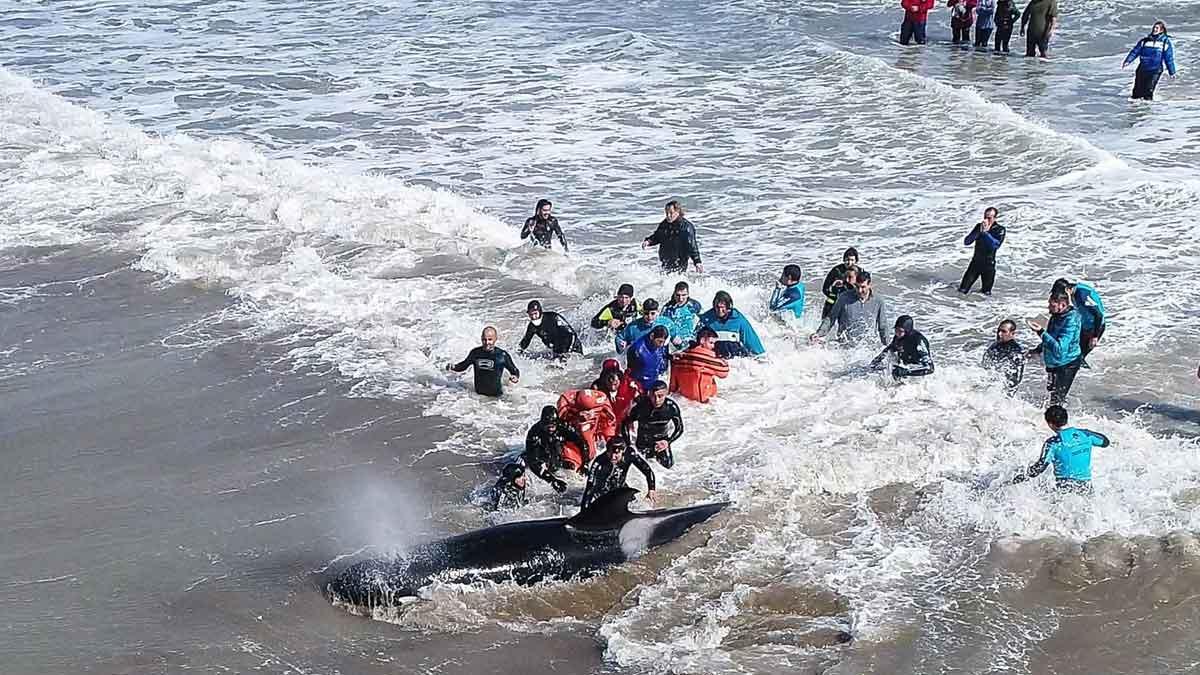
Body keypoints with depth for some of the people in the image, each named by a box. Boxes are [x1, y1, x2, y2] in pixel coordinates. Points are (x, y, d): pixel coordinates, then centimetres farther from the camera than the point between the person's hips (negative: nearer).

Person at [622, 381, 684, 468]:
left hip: (662, 440, 1)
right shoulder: (641, 406, -30)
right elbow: (625, 424, -17)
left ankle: (657, 456, 27)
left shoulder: (671, 407, -25)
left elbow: (679, 428, -9)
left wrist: (668, 441, -23)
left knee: (668, 465, -8)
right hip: (644, 440, -1)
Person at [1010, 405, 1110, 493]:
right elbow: (1105, 442, 24)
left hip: (1064, 490, -5)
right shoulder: (1085, 434, 4)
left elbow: (1038, 469, -15)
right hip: (1086, 490, 5)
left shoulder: (1053, 443, -10)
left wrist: (1013, 481, -8)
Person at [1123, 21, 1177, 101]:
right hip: (1142, 70, 3)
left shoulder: (1166, 42, 5)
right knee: (1137, 91, 2)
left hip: (1155, 71, -3)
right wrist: (1127, 61, -7)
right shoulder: (1144, 41, 11)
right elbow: (1135, 51, 8)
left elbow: (1169, 58, 6)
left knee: (1148, 91, -17)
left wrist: (1172, 72, 6)